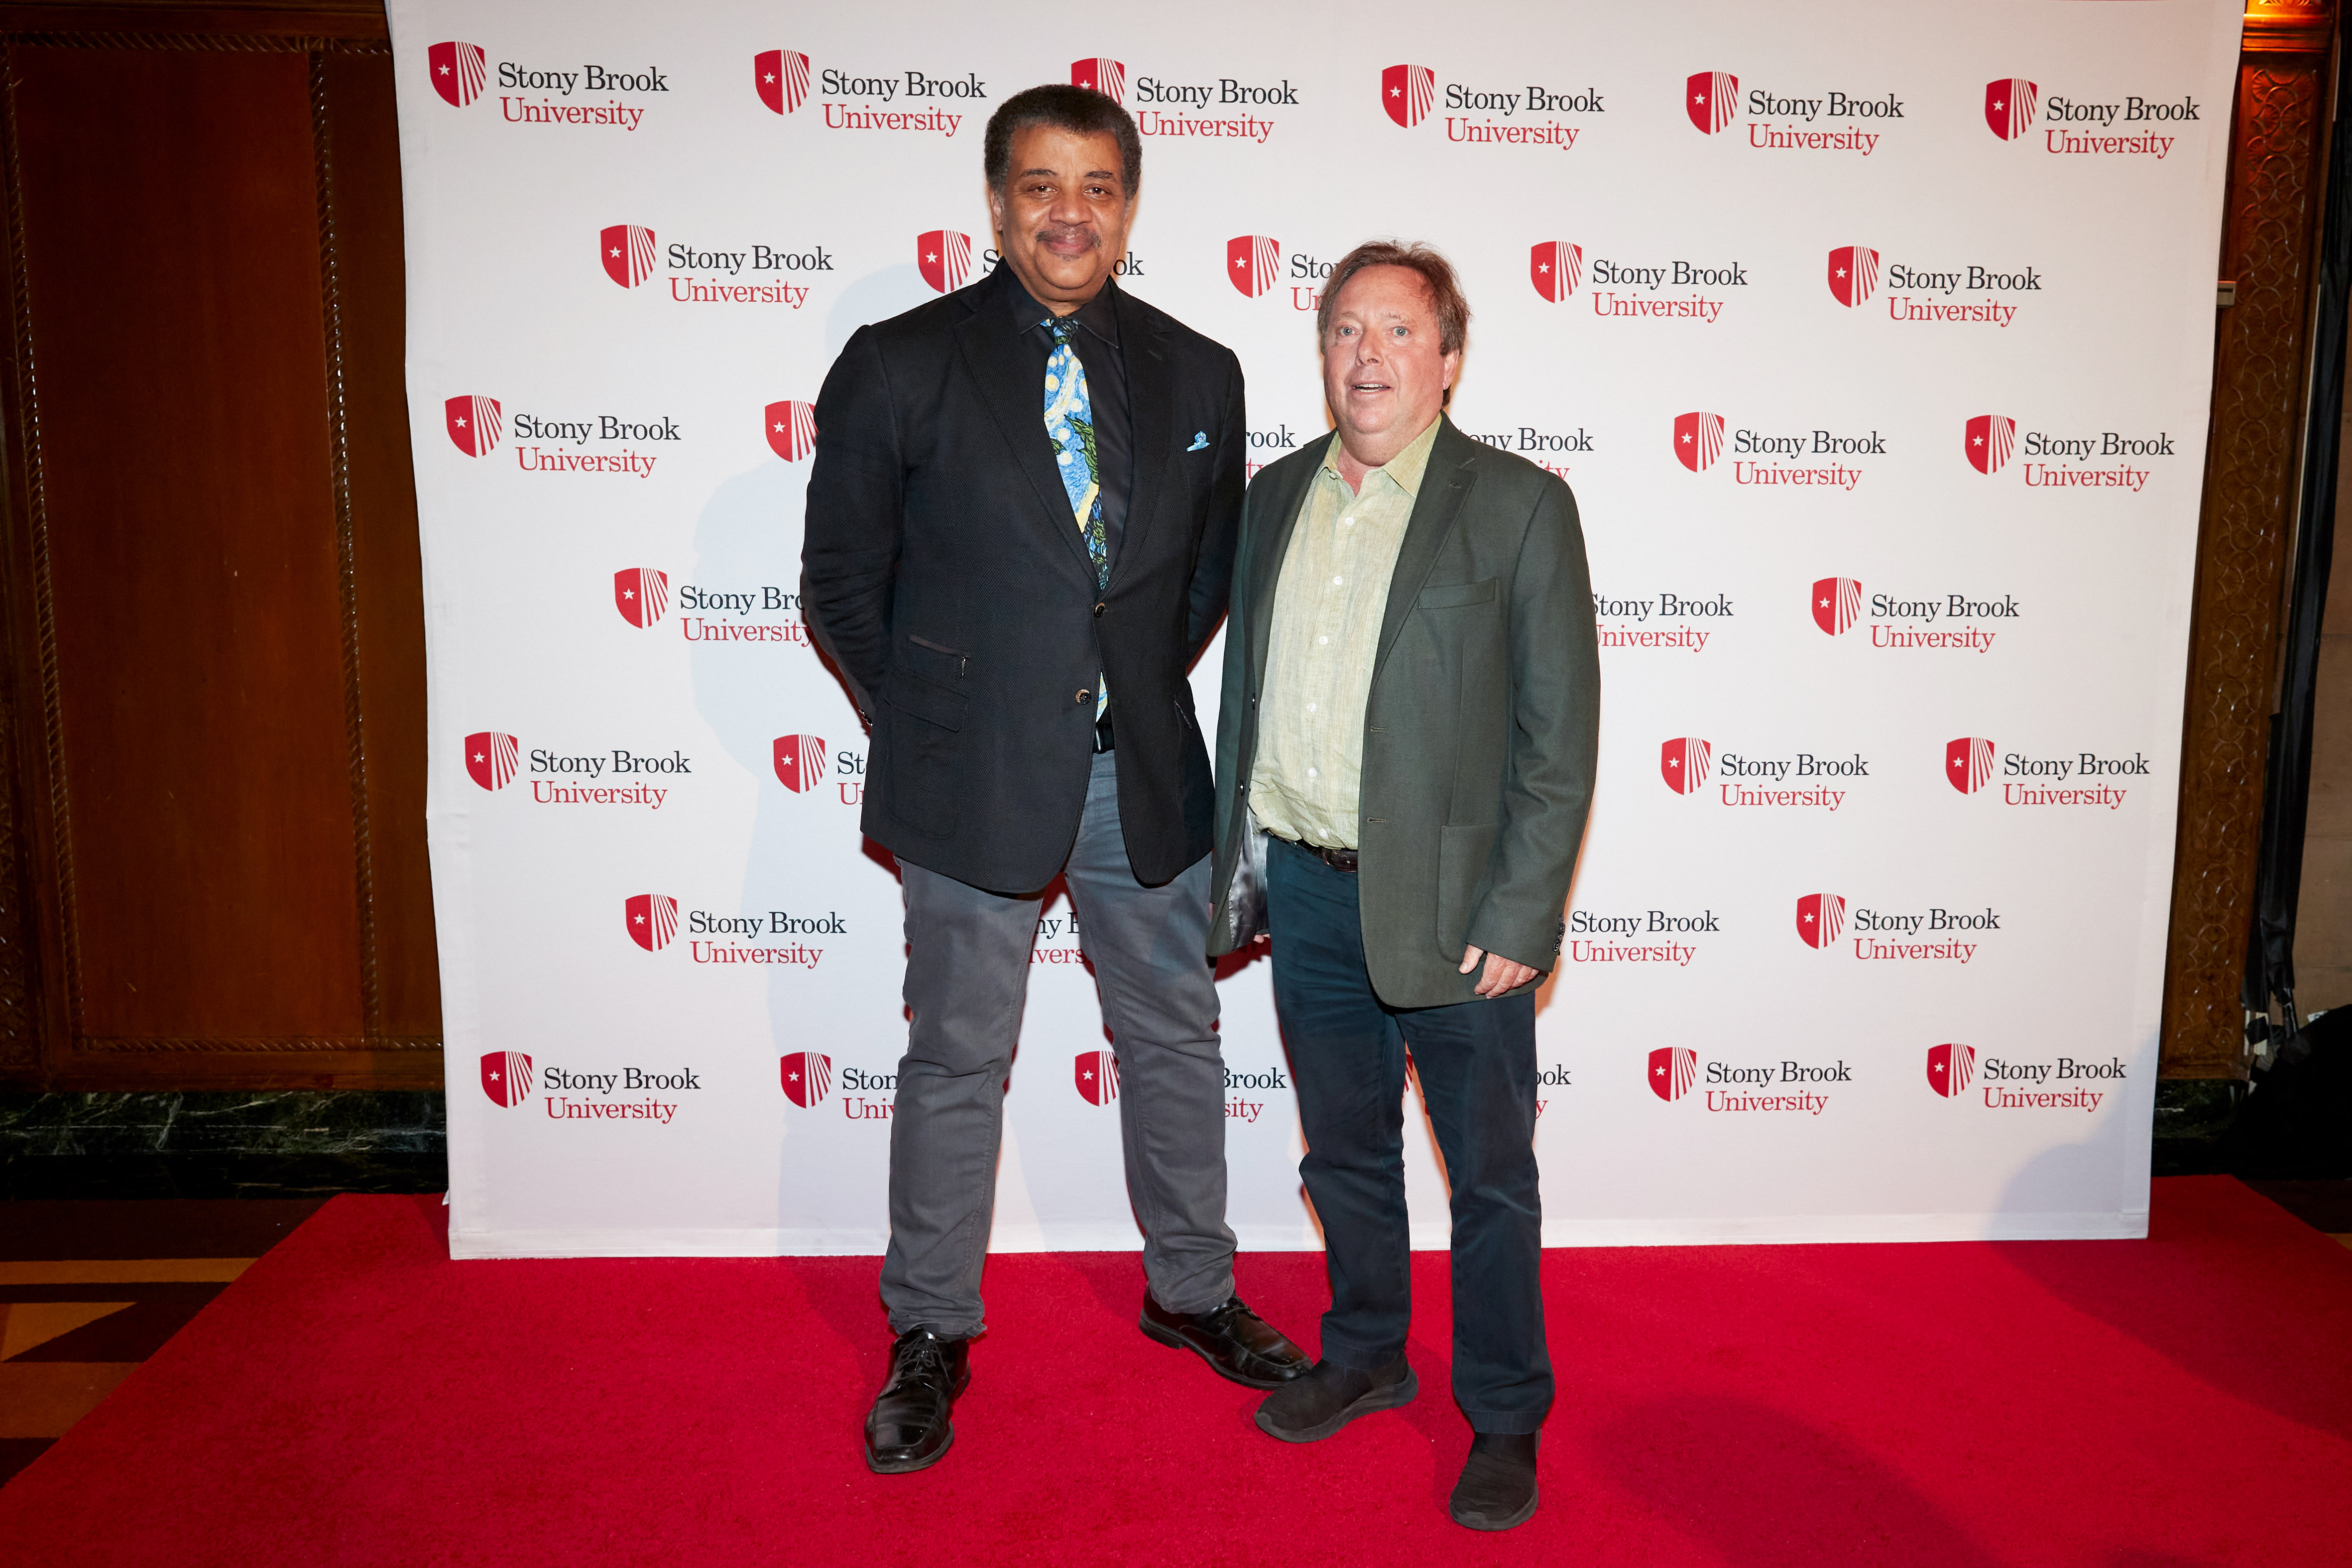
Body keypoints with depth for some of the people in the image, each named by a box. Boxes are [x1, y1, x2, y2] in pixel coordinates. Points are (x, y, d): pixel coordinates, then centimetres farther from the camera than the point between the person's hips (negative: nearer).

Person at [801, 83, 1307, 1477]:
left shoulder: (1198, 376, 4)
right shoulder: (899, 365, -5)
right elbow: (842, 579, 0)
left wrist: (1146, 688, 8)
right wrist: (929, 727, 0)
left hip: (1144, 773, 3)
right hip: (973, 782, -3)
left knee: (1176, 1041, 14)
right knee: (956, 1062, 9)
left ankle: (1192, 1289, 36)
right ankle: (931, 1337, 27)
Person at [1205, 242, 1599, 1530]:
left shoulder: (1520, 506, -7)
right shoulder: (1277, 495, 9)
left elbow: (1561, 736, -9)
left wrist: (1519, 921, -14)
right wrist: (1235, 866, 12)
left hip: (1450, 904, -4)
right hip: (1309, 893, 5)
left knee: (1490, 1179, 10)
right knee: (1345, 1151, 20)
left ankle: (1504, 1419, 29)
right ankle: (1364, 1356, 41)